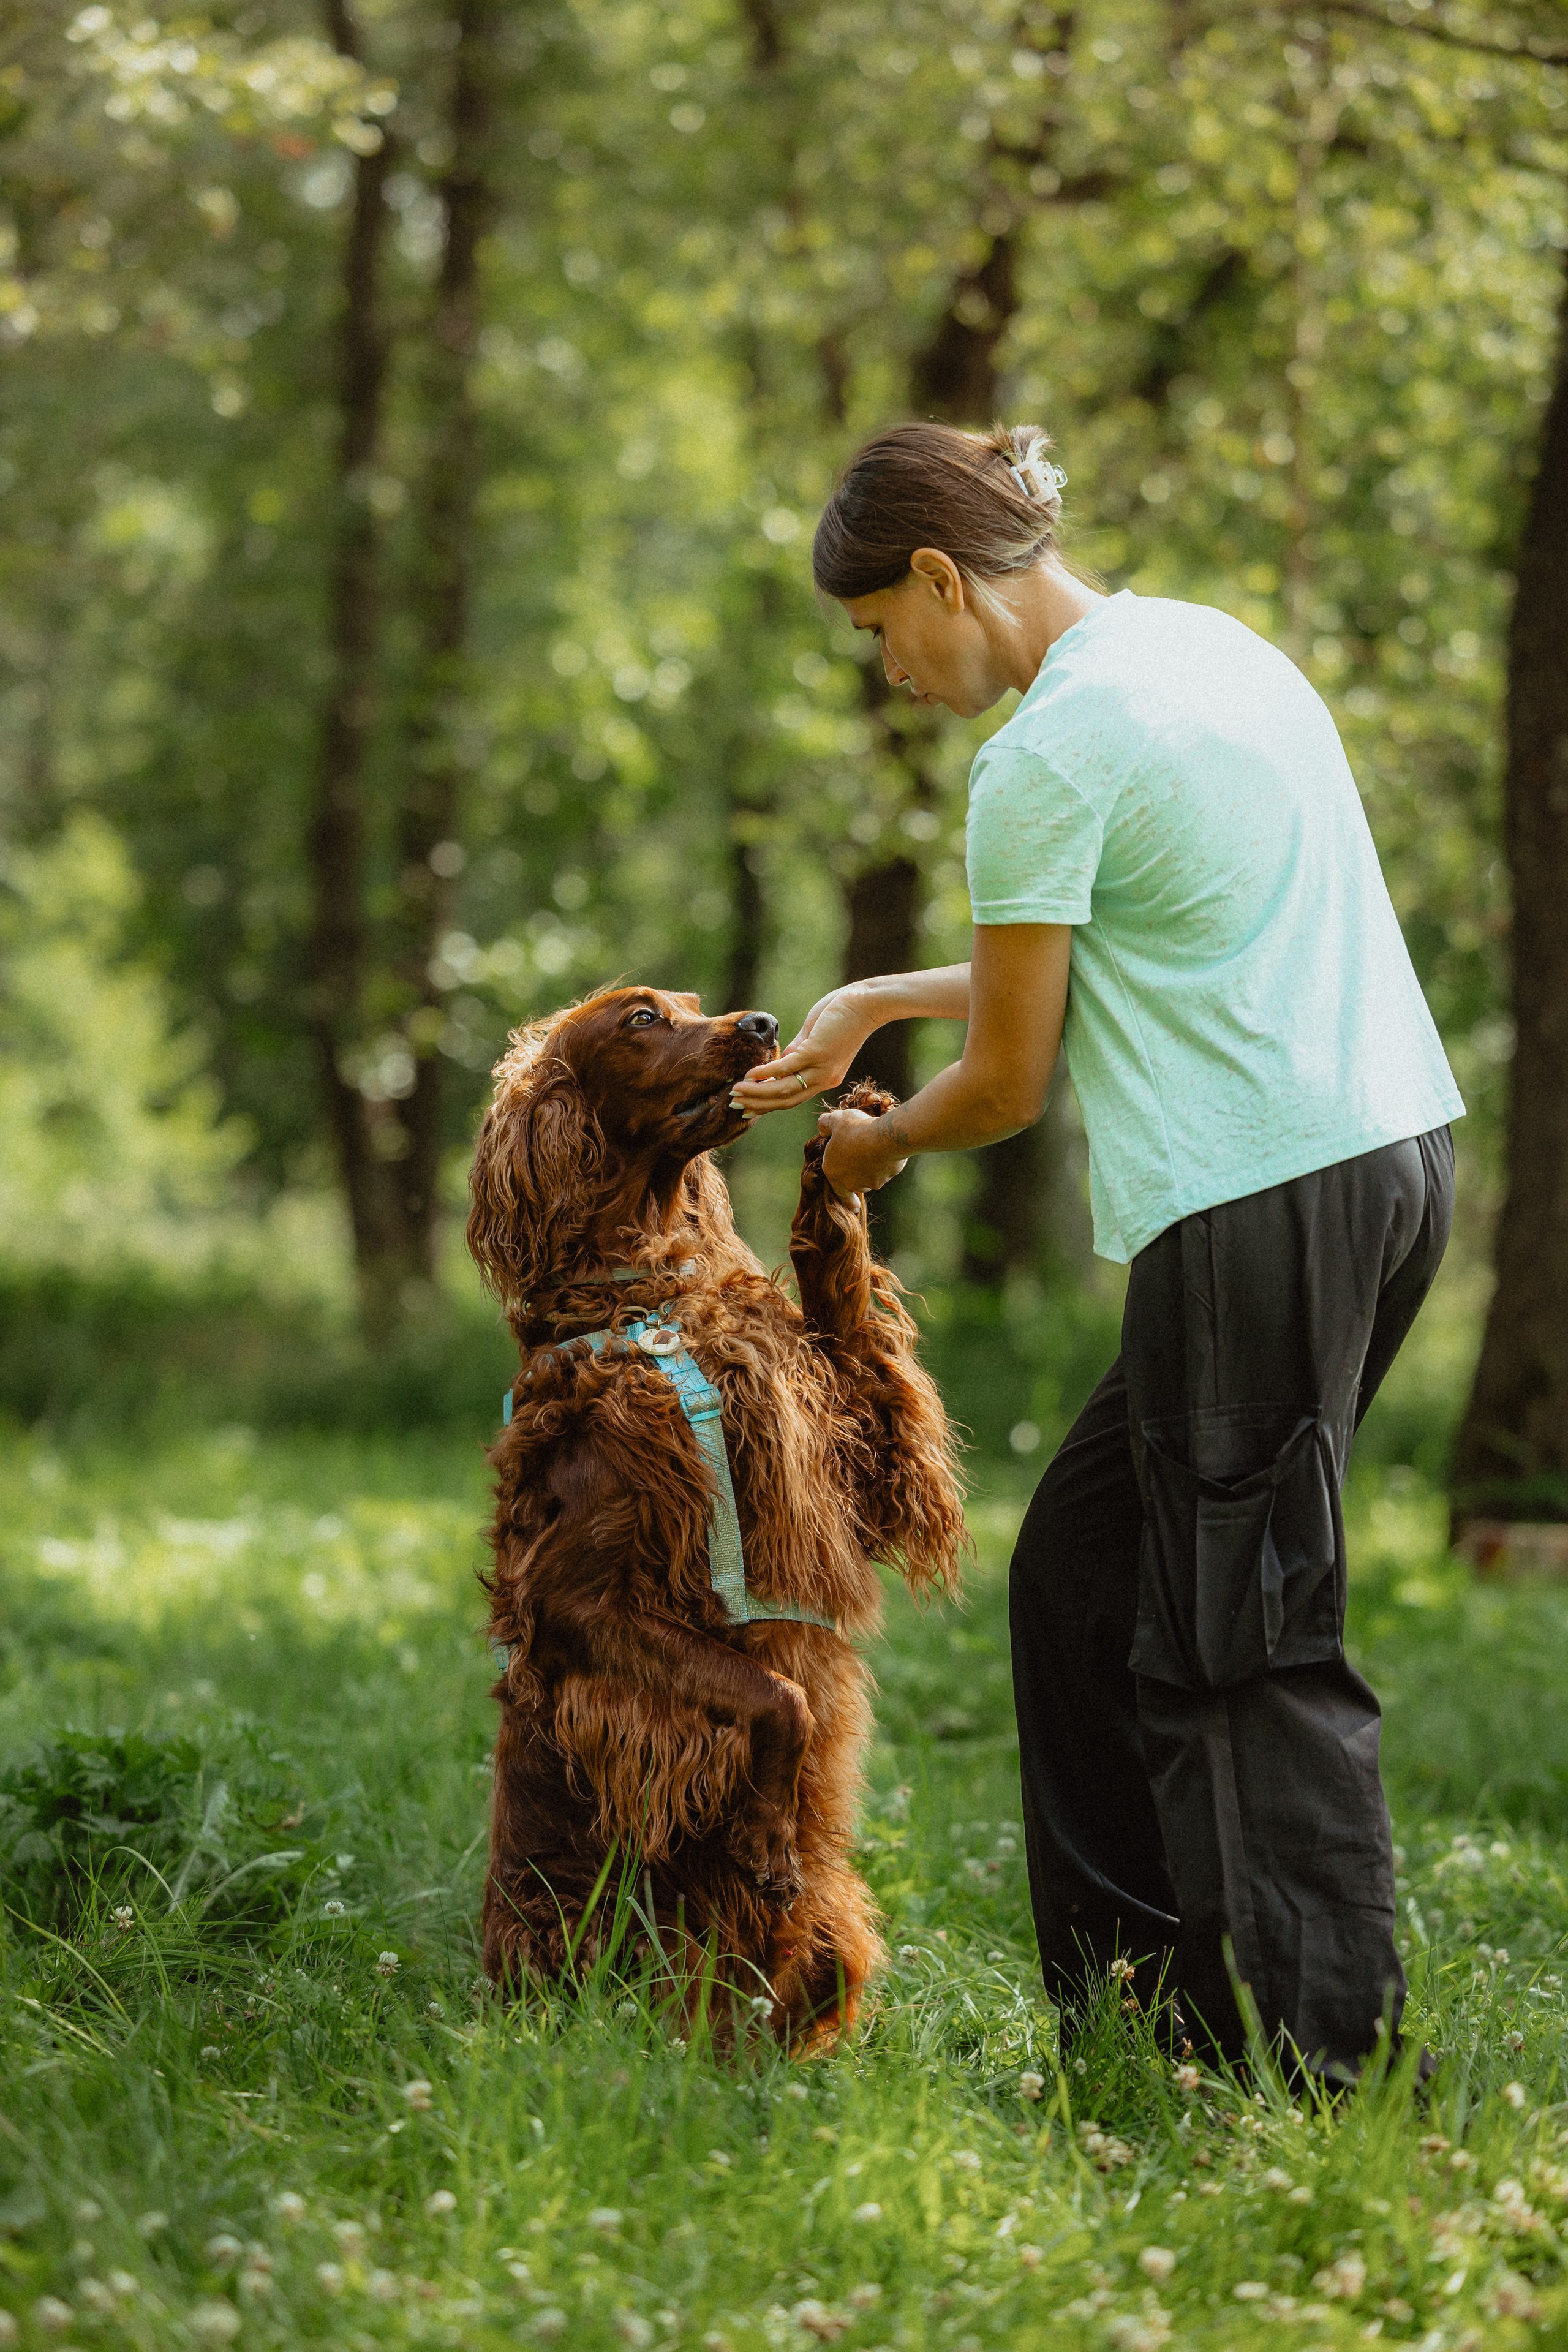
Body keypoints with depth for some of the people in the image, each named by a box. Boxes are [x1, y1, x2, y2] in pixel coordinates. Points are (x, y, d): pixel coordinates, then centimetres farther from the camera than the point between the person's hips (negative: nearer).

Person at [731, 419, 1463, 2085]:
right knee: (1089, 1560, 16)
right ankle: (1149, 1996, 19)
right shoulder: (1211, 645, 16)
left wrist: (876, 1145, 17)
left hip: (1263, 1201, -10)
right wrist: (875, 1004, 30)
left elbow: (1010, 1084, -4)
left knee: (1250, 1644, -4)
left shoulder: (1043, 762, -12)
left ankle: (1343, 2061, -5)